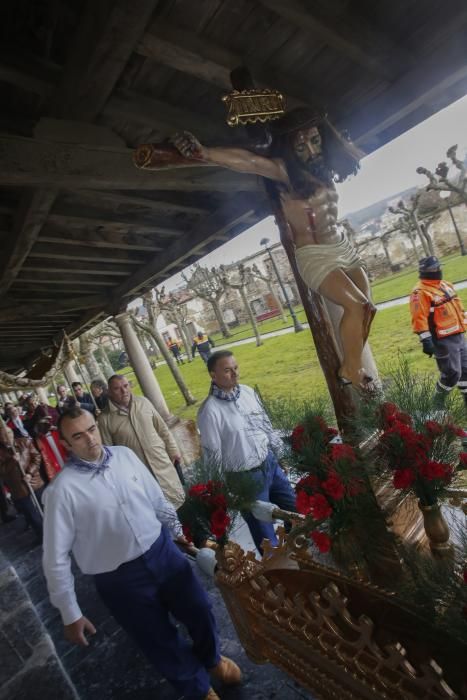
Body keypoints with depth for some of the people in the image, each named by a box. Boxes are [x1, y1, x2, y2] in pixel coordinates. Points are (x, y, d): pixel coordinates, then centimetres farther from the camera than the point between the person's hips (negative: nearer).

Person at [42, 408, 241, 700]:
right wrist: (71, 614, -6)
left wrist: (177, 530, 16)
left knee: (201, 613, 19)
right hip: (121, 578, -3)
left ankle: (210, 658, 55)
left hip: (163, 550, 3)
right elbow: (56, 558, -12)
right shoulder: (62, 489, -19)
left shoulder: (125, 455, -7)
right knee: (163, 642, 18)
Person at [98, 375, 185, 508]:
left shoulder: (143, 402, -2)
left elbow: (162, 428, 6)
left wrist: (173, 450, 7)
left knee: (177, 499, 15)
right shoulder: (105, 418, -11)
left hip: (162, 461, 3)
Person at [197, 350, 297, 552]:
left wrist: (279, 455, 14)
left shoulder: (247, 391, -2)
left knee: (295, 511, 24)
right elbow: (213, 456, -16)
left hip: (270, 463, 7)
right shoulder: (210, 410, -21)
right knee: (266, 536, 11)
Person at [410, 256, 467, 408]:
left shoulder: (446, 285, 14)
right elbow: (419, 318, -22)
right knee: (452, 374, -2)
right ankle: (438, 401, 22)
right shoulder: (420, 292, -16)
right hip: (443, 341, -9)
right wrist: (425, 341, -26)